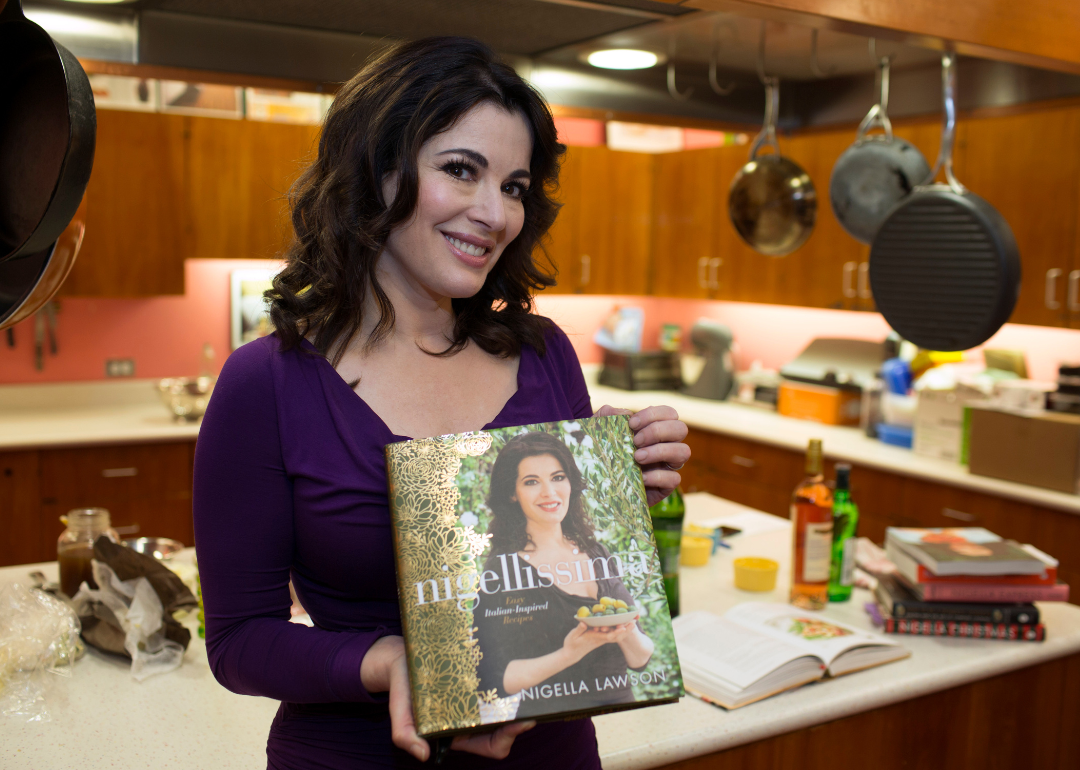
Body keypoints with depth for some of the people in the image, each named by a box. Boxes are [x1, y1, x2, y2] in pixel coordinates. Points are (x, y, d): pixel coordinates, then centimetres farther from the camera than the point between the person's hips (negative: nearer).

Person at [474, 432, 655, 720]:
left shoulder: (599, 556, 9)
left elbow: (641, 658, 12)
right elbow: (494, 679, -9)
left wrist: (627, 633, -9)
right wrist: (569, 654, -18)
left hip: (621, 708, 5)